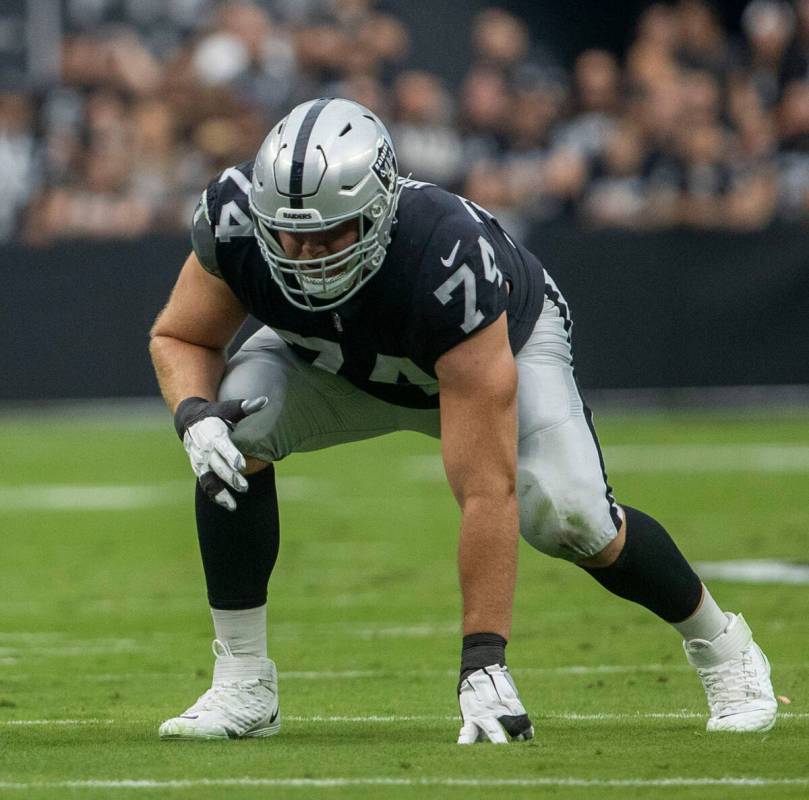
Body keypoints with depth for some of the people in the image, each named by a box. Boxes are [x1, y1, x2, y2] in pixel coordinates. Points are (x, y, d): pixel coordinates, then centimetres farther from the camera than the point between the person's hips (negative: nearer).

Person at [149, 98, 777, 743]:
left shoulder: (447, 261, -45)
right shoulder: (236, 217, -35)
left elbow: (486, 491, -45)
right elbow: (181, 337, -13)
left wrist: (483, 662, -46)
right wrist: (194, 414, -38)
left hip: (504, 343, -3)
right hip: (339, 358, 3)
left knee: (564, 513, -24)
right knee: (236, 429, -25)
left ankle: (719, 646, 6)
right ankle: (242, 685, -13)